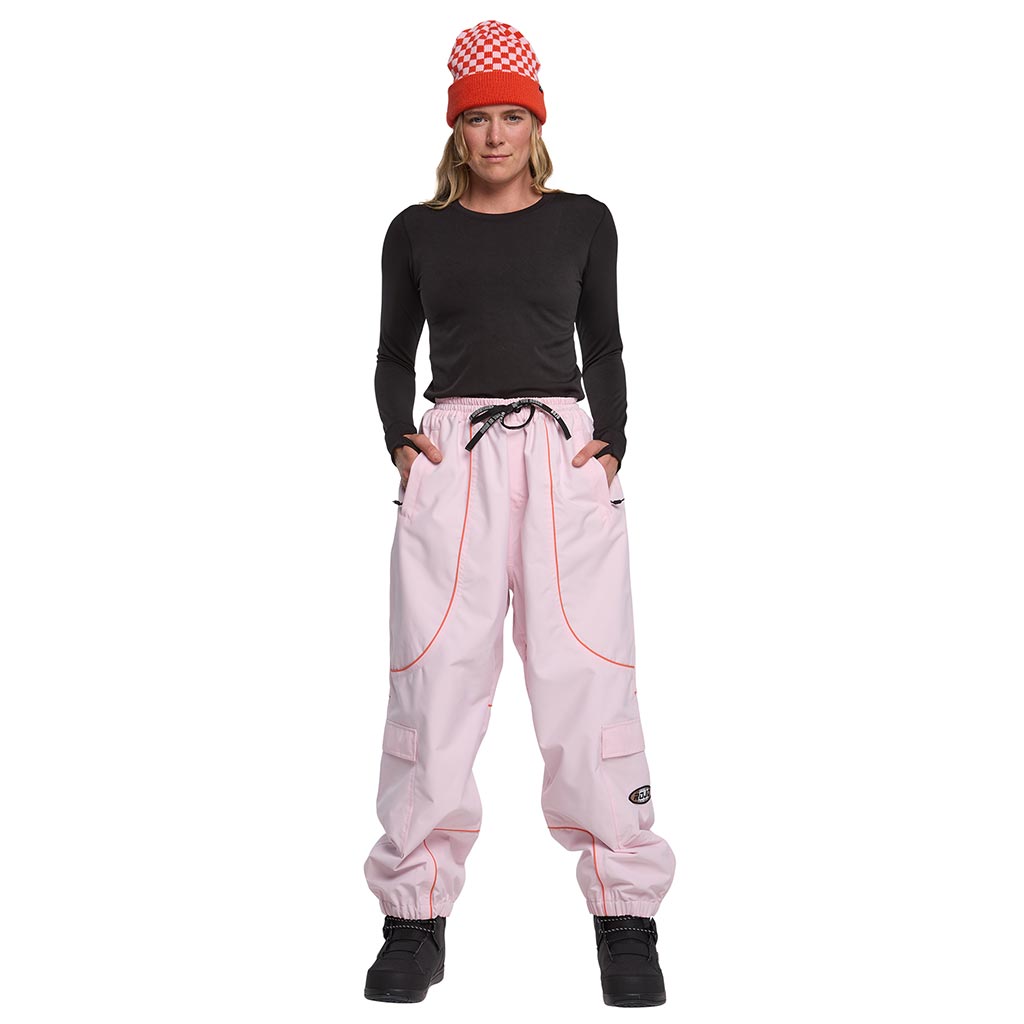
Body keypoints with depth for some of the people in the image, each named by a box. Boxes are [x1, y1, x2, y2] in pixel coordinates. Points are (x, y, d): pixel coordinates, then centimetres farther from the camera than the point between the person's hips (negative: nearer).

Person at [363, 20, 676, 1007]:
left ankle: (625, 919, 3)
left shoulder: (582, 220, 14)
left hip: (563, 451, 0)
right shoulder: (416, 230, 15)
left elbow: (605, 347, 17)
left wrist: (611, 441, 2)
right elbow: (393, 354, 18)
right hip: (450, 453, 1)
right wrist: (398, 435, -1)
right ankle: (415, 917, 5)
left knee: (587, 675, -7)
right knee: (435, 678, -5)